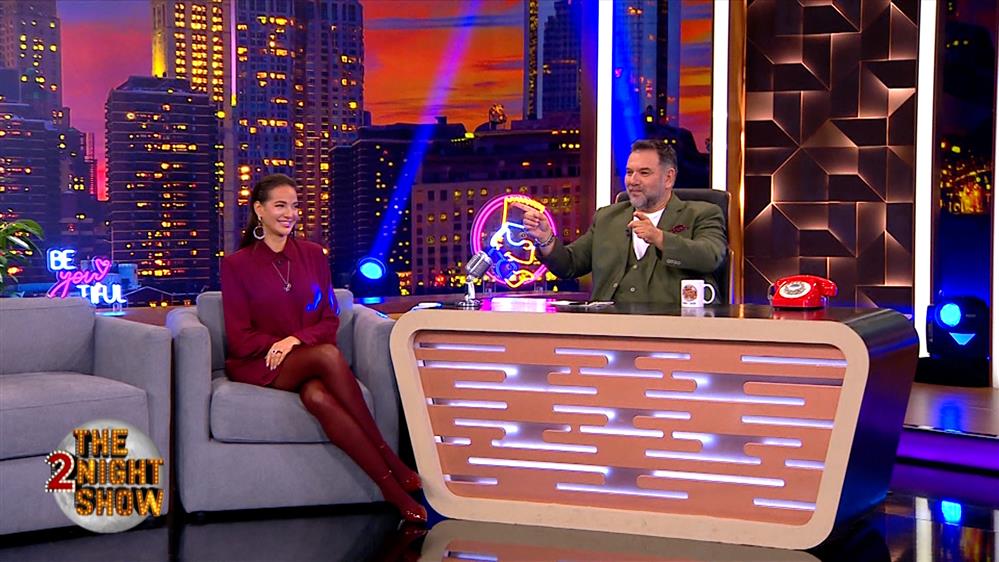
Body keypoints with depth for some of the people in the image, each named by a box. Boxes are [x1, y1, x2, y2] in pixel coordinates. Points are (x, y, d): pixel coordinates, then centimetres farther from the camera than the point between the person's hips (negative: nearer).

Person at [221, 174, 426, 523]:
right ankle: (390, 463, -35)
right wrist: (279, 345, -16)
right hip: (256, 366, -2)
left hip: (308, 359, 2)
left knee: (318, 397, -38)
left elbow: (329, 320, 7)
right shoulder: (236, 264, 4)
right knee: (328, 355, -35)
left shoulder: (312, 254, 12)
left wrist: (297, 340, -13)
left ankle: (393, 492, -38)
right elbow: (240, 338, -1)